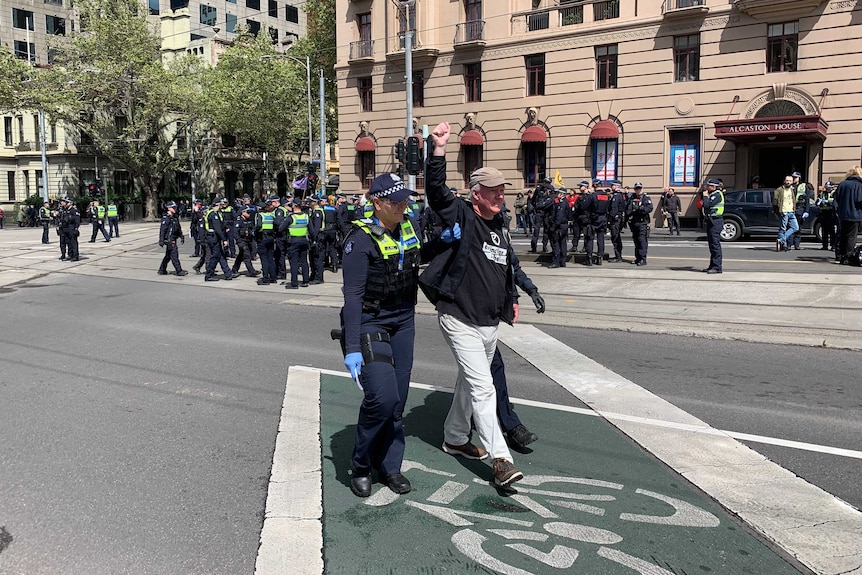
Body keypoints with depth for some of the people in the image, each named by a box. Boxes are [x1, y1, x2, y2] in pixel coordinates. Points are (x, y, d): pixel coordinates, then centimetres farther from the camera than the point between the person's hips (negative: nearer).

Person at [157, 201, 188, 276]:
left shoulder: (175, 217, 14)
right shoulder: (166, 218, -14)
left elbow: (179, 228, 24)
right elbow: (162, 230, -17)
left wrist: (181, 236, 23)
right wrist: (161, 240, -21)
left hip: (173, 239, 9)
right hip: (169, 240, -9)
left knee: (168, 256, 15)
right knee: (174, 255, -7)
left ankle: (162, 270, 23)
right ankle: (179, 271, -4)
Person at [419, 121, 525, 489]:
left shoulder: (500, 228, 12)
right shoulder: (462, 218, -10)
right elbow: (436, 190, -26)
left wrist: (511, 299, 31)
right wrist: (439, 149, -35)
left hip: (490, 323, 8)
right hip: (460, 320, -8)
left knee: (470, 383, 20)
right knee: (483, 388, -10)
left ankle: (455, 438, 37)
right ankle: (500, 458, -6)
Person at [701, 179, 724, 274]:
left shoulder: (717, 195, -13)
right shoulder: (713, 194, 19)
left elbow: (707, 204, -23)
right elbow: (705, 206, 18)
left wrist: (705, 196, -10)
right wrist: (705, 196, 8)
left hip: (715, 222, -11)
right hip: (711, 221, 11)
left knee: (715, 244, -11)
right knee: (712, 244, 14)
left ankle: (717, 267, -11)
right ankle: (712, 266, 21)